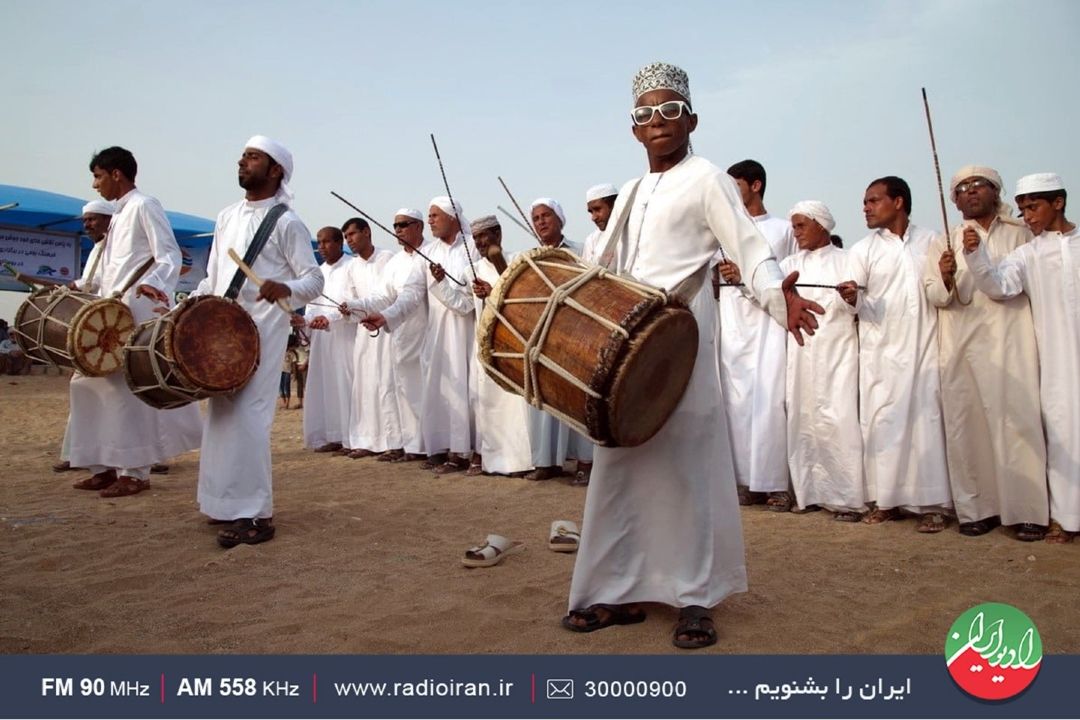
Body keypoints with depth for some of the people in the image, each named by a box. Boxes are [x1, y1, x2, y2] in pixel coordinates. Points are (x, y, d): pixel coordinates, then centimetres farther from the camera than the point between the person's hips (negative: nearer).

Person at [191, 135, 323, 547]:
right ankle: (227, 502, 23)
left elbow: (314, 280, -10)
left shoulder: (286, 223, -5)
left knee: (247, 417, -11)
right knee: (221, 415, 11)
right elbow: (214, 277, 21)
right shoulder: (226, 216, 16)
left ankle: (255, 514, -6)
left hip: (261, 332, -8)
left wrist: (285, 288, -30)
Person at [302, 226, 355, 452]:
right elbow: (313, 303, 21)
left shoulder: (352, 266, -3)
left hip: (346, 336, -6)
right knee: (325, 386, 3)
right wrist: (306, 321, 3)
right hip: (321, 337, 7)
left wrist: (329, 318, -22)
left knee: (347, 384, -8)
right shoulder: (319, 271, 19)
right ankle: (333, 436, 7)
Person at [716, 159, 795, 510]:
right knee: (737, 403, 0)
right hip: (732, 325, 3)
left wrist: (744, 278, -9)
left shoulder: (782, 229, 7)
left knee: (770, 401, -9)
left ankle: (776, 483, -4)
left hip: (767, 325, -3)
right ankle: (748, 480, 6)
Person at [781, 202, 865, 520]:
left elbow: (857, 307, -3)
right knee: (802, 421, 1)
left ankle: (848, 497, -5)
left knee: (837, 421, -9)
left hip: (836, 352, -3)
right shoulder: (791, 264, 15)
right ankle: (809, 491, 8)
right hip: (800, 353, 4)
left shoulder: (845, 261, 5)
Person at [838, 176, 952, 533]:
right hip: (881, 351, 0)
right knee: (882, 421, -1)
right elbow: (861, 305, 0)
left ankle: (931, 503, 4)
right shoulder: (863, 250, 7)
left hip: (925, 347, 0)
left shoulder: (931, 242, 10)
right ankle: (887, 499, 9)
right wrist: (853, 298, -22)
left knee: (927, 419, -3)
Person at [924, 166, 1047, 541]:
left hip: (1010, 341, -1)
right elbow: (934, 296, 6)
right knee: (966, 423, -3)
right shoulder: (944, 242, 15)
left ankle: (1027, 510, -3)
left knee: (1017, 421, -7)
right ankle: (977, 508, 3)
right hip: (961, 344, 1)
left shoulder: (1019, 234, 12)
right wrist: (946, 280, -15)